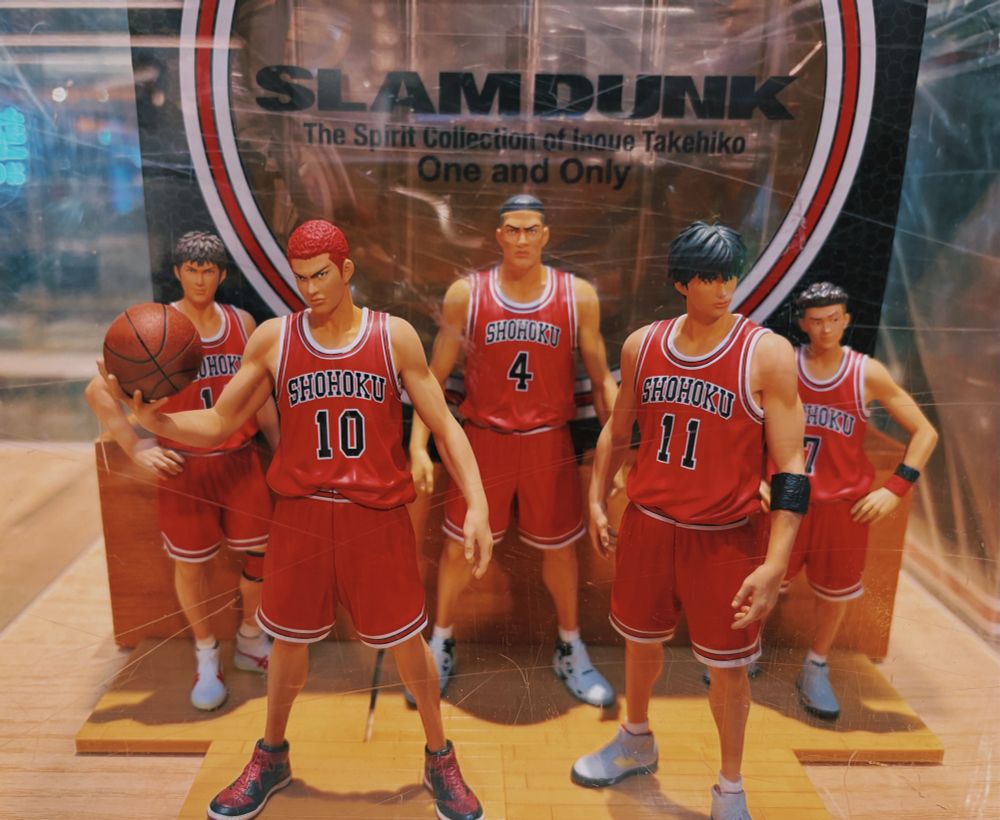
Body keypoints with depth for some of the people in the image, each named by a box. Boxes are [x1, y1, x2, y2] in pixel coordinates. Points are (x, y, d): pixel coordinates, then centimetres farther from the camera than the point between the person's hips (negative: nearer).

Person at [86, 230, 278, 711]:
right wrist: (135, 448, -14)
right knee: (190, 563, 8)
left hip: (241, 461, 3)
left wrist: (280, 449, 7)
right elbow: (99, 391, -8)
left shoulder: (242, 322, 3)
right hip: (185, 466, -3)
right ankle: (207, 658, 30)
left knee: (261, 553, 8)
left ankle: (250, 642, 32)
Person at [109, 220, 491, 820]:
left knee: (407, 643, 10)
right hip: (301, 517, 1)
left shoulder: (395, 336, -3)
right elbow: (218, 424, 2)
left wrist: (477, 504, -12)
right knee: (290, 642, 16)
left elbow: (445, 426, -2)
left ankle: (440, 760, 35)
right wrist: (155, 418, -17)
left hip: (379, 518, -1)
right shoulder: (273, 339, -1)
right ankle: (271, 760, 43)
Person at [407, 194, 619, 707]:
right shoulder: (465, 294, -5)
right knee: (457, 546, 8)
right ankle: (441, 646, 33)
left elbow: (601, 379, 2)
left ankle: (571, 652, 36)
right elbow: (434, 377, 0)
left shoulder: (578, 295, -3)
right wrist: (418, 445, -7)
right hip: (483, 439, 0)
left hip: (550, 442, 1)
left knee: (559, 548, 13)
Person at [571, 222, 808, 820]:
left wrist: (775, 564, -20)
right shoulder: (642, 345, -1)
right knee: (641, 640, 21)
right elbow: (618, 430, 13)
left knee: (728, 665, 11)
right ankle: (636, 743, 49)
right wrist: (598, 501, 10)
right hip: (647, 525, 4)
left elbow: (791, 466, -15)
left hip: (726, 536, -3)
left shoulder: (767, 353, -13)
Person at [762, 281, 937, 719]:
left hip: (844, 503, 1)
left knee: (835, 592, 12)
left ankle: (816, 670, 35)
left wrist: (896, 487, -9)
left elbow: (925, 432, 0)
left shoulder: (868, 374, -6)